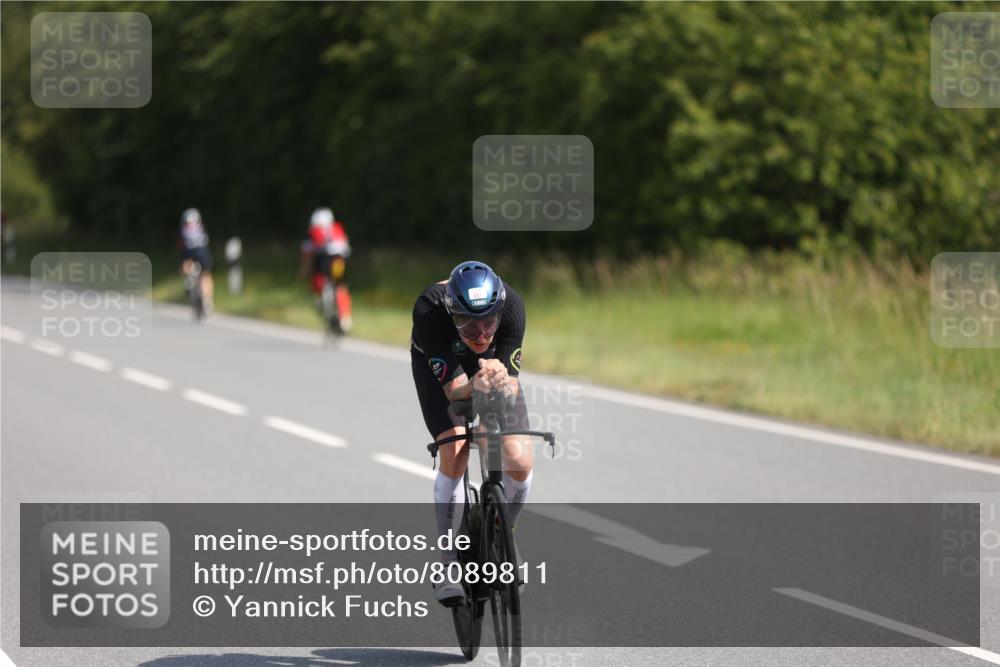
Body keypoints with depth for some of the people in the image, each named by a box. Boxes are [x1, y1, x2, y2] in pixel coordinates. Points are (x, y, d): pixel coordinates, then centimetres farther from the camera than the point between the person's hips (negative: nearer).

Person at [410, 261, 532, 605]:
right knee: (454, 454, -23)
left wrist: (502, 381, -56)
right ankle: (449, 566, -12)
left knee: (520, 461, -13)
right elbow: (454, 389, -38)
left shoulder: (511, 305, -35)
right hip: (439, 363, -2)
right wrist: (475, 386, -60)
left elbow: (512, 388, -33)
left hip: (494, 362, 2)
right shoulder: (430, 310, -40)